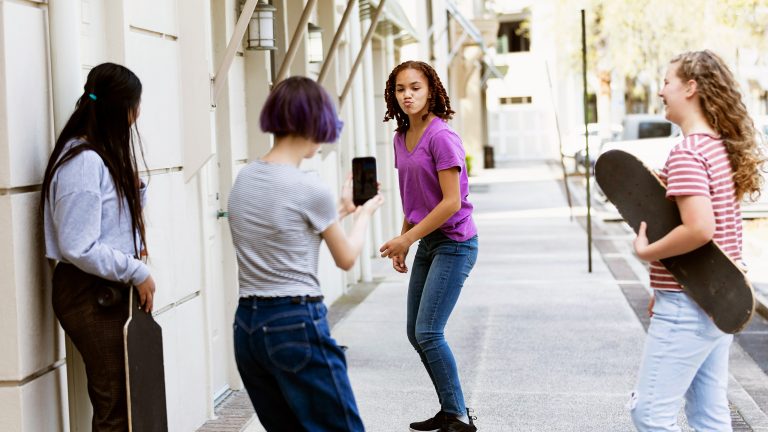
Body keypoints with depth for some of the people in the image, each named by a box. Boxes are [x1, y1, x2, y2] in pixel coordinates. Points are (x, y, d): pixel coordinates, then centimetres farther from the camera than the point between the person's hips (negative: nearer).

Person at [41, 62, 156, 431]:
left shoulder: (103, 155, 12)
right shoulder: (83, 161, -18)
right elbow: (78, 248, -21)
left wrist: (134, 189, 7)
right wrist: (137, 272, -15)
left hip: (111, 289, 9)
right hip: (91, 294, -9)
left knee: (123, 395, 11)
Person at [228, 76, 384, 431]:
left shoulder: (244, 179, 7)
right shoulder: (308, 188, -13)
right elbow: (346, 258, 2)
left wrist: (341, 209, 27)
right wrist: (364, 214, 20)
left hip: (248, 324, 8)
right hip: (297, 324, -8)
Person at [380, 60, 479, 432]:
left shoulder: (441, 137, -17)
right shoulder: (401, 138, 8)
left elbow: (451, 202, -20)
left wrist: (407, 239, -16)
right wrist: (403, 242, 11)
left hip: (454, 244, -9)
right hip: (427, 244, 9)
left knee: (428, 332, -11)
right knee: (416, 333, 11)